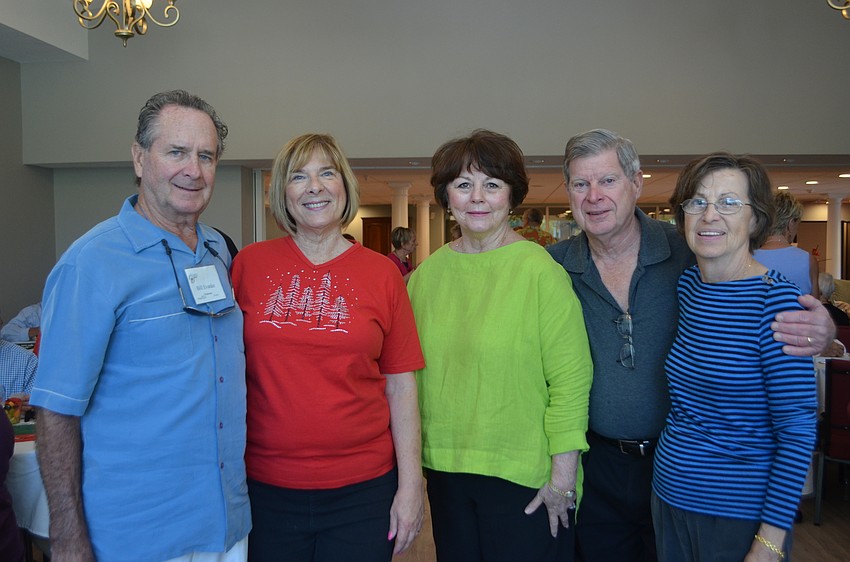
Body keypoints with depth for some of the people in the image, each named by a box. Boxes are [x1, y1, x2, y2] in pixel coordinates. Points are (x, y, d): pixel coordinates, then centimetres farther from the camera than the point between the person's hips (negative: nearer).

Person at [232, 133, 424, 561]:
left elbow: (401, 385, -1)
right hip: (264, 487, 1)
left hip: (361, 489, 0)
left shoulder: (381, 273, -2)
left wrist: (411, 483, -3)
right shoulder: (250, 264, -1)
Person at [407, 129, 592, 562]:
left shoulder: (541, 271, -13)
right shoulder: (426, 274, 2)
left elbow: (570, 379, -14)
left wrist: (563, 475, -13)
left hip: (526, 475, -4)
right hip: (445, 467, 5)